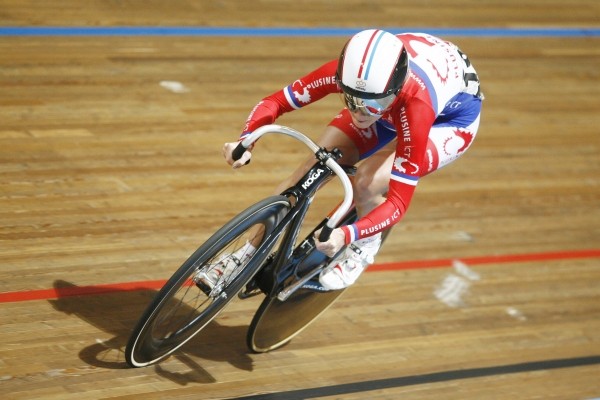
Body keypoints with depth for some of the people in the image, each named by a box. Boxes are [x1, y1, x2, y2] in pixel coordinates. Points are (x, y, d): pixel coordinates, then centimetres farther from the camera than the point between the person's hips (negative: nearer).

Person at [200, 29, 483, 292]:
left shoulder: (415, 105, -43)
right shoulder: (343, 73, -34)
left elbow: (399, 201, -38)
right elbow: (275, 102, -21)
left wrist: (347, 234, -55)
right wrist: (245, 141, -41)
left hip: (449, 116, -4)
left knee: (367, 184, -27)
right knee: (310, 171, -9)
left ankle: (364, 247, 5)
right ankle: (249, 255, 11)